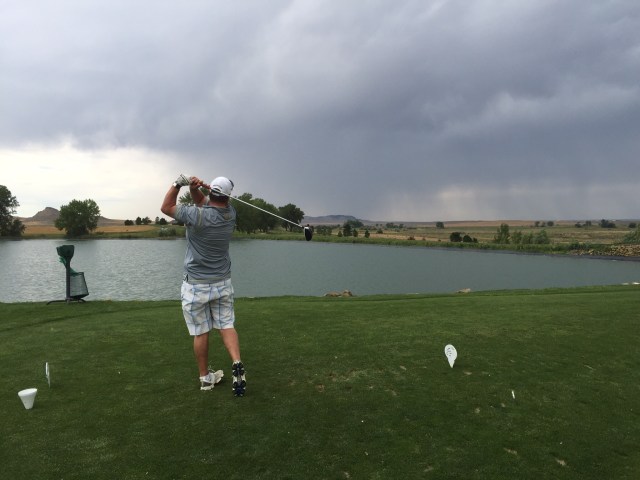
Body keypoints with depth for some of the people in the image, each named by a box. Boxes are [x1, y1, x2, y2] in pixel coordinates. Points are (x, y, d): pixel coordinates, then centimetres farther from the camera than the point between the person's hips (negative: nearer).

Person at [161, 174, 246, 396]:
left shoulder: (199, 215, -20)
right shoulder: (230, 213, -5)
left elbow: (166, 207, -3)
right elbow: (202, 200, 9)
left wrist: (178, 183, -6)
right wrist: (194, 188, -10)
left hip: (196, 285, -4)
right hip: (223, 282, 4)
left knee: (201, 333, 7)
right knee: (227, 326, 9)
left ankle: (205, 377, 18)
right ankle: (237, 364, -10)